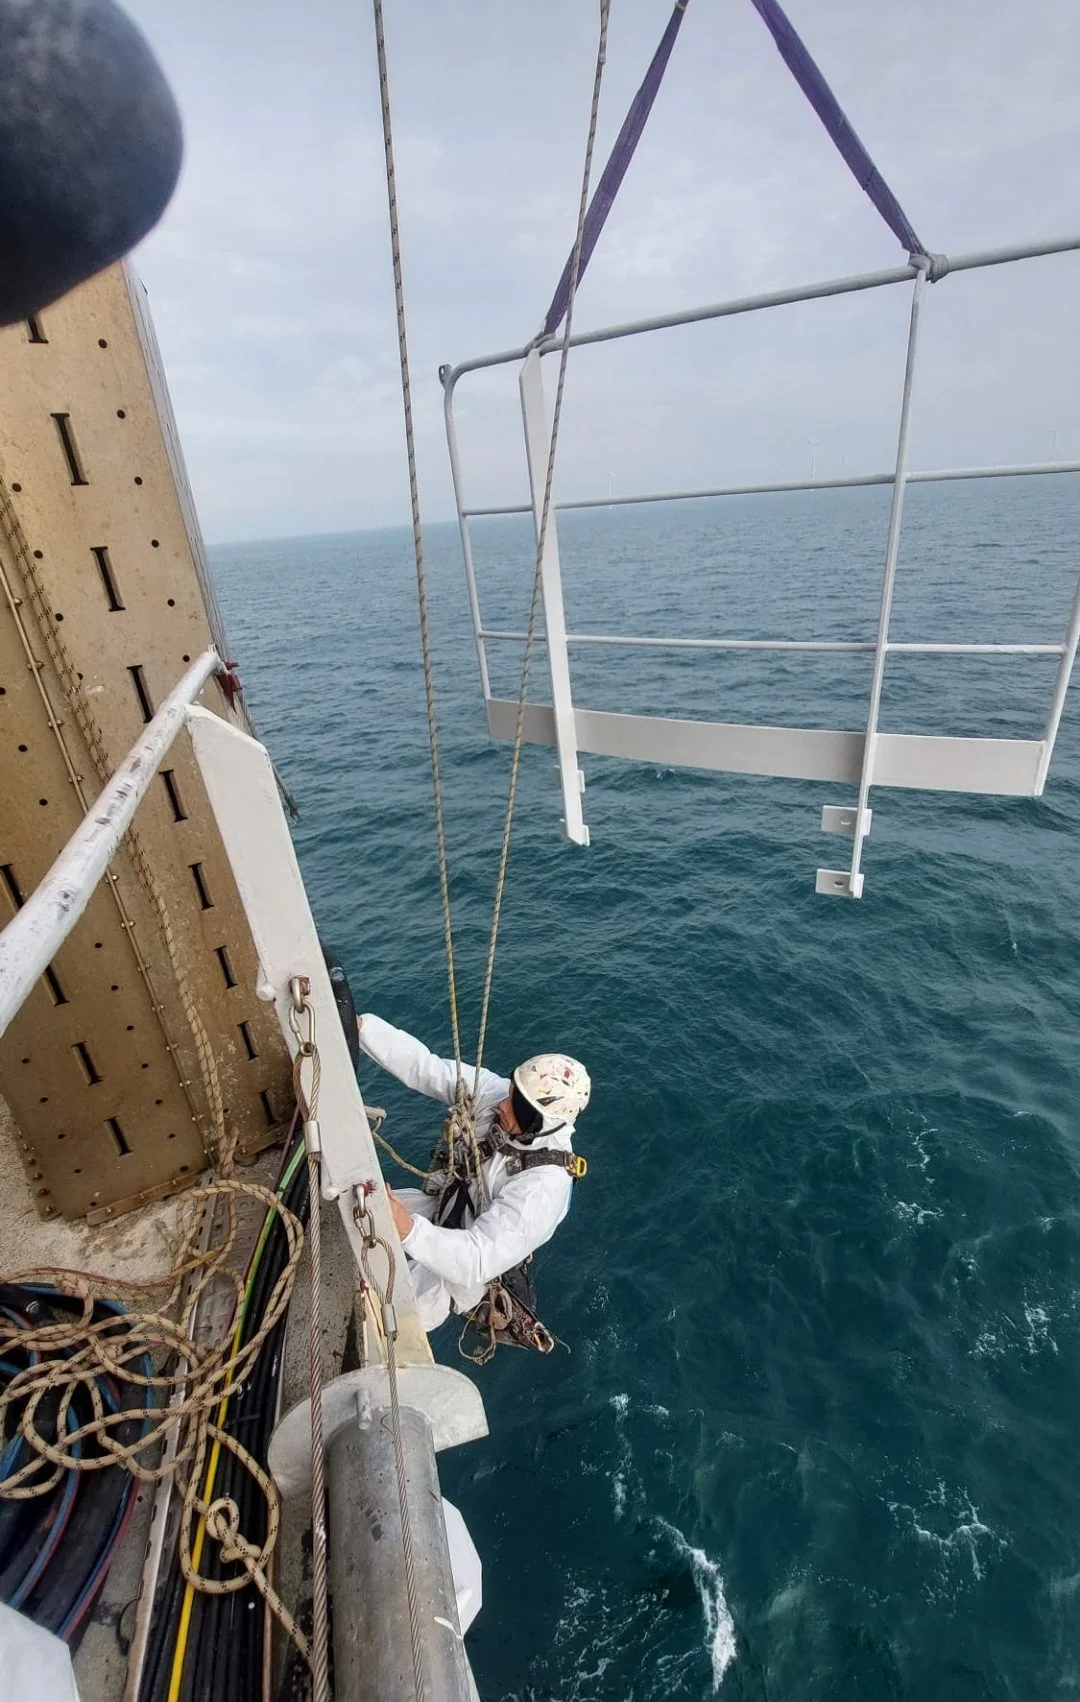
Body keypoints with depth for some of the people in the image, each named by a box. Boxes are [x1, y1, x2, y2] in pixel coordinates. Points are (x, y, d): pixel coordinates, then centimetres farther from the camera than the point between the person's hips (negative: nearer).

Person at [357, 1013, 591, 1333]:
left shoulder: (544, 1187, -38)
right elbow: (424, 1066, -26)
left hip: (465, 1266, -5)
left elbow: (478, 1261, -42)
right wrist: (359, 1024, -37)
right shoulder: (495, 1091, -23)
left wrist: (407, 1230, -56)